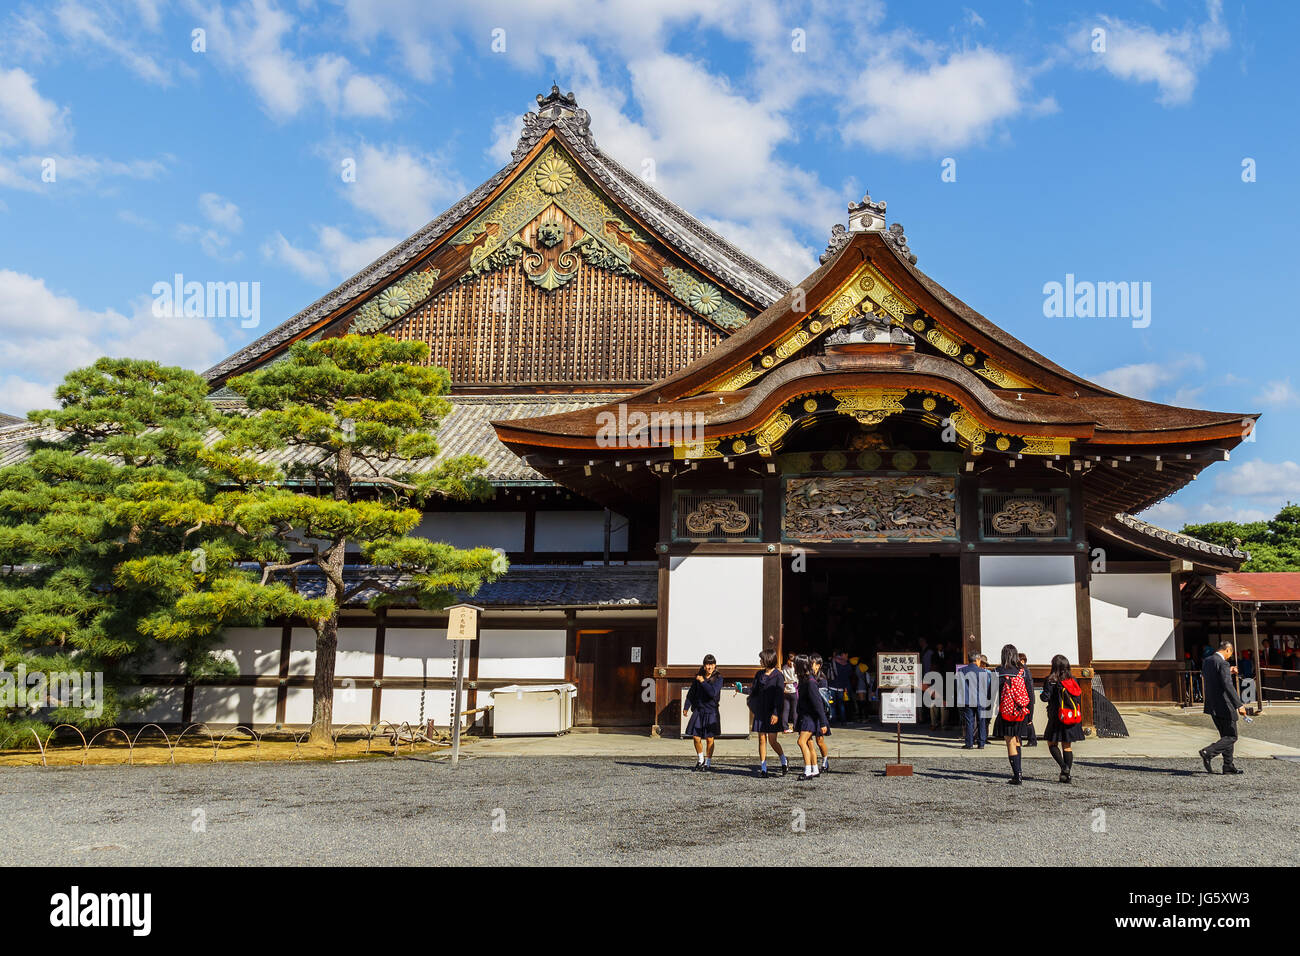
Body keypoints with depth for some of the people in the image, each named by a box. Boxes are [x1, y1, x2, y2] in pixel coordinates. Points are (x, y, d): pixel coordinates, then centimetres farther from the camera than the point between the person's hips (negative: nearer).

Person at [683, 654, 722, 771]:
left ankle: (708, 763, 15)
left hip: (711, 712, -3)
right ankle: (700, 760, 24)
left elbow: (713, 693, -20)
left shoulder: (718, 678, -5)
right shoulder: (698, 677, 5)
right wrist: (687, 707, 7)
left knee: (709, 739, 1)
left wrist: (703, 682, -16)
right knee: (696, 737, 1)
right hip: (698, 710, 3)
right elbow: (691, 693, 10)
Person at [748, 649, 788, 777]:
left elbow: (779, 696, -12)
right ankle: (763, 768, 8)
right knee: (762, 739, 3)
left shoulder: (778, 676, -7)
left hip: (772, 713, -5)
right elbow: (753, 691, 13)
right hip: (760, 711, 5)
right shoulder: (759, 674, 10)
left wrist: (776, 713, -17)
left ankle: (784, 762, 19)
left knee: (772, 740, -4)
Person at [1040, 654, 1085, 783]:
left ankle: (1063, 767, -10)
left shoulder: (1051, 681, -11)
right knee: (1067, 746, 11)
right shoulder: (1073, 680, 5)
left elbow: (1046, 697, -15)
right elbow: (1079, 698, 7)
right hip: (1073, 719, 5)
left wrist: (1042, 694, 7)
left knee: (1052, 744, 9)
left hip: (1057, 718, -5)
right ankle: (1066, 774, 8)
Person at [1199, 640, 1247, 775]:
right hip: (1223, 706, -9)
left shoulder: (1207, 661, 9)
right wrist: (1239, 705, -22)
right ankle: (1208, 753, -14)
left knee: (1226, 736, 16)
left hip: (1212, 706, 9)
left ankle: (1228, 766, 17)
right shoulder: (1223, 664, -17)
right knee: (1232, 737, 0)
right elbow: (1228, 686, -23)